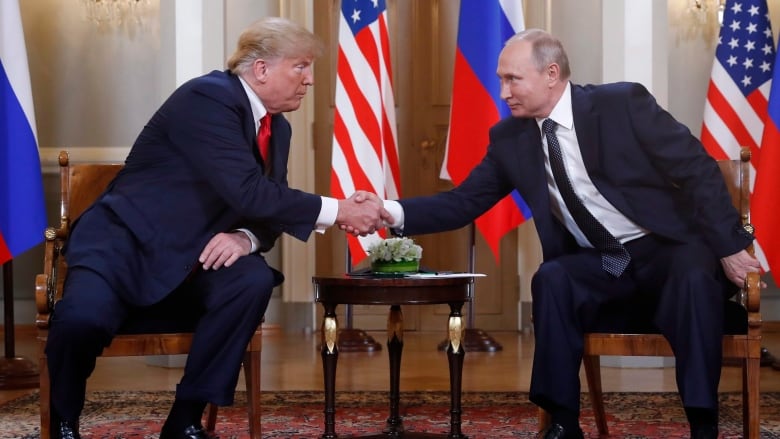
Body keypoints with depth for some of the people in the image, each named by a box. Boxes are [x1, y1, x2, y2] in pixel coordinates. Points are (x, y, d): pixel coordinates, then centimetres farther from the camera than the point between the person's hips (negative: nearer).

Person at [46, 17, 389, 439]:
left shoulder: (277, 128, 9)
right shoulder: (208, 98, -18)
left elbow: (266, 209, 9)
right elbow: (248, 192, -28)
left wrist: (245, 238, -16)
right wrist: (338, 211, -24)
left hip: (190, 260, 7)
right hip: (125, 243, -7)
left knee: (254, 280, -25)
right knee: (83, 318, -35)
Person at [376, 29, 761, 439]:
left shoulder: (623, 103, -11)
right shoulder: (509, 138, 1)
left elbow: (698, 170, -10)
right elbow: (461, 203, 2)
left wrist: (730, 247, -14)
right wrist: (392, 211, -14)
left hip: (667, 250, -3)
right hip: (596, 266, 3)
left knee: (696, 277, -34)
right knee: (551, 278, -28)